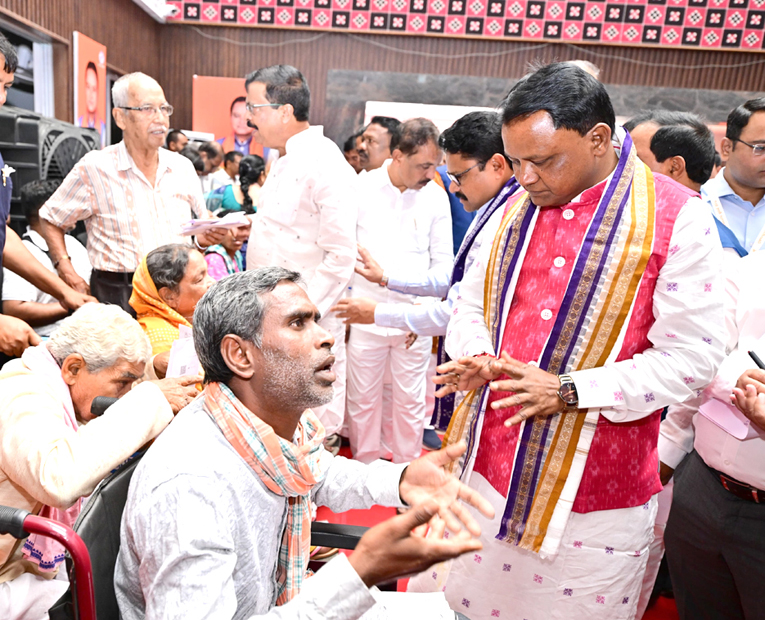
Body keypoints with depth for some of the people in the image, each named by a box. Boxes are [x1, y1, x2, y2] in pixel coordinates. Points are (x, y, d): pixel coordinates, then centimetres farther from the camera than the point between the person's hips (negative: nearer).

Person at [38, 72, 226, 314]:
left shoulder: (182, 167, 10)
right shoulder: (94, 169, -1)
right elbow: (50, 220, 9)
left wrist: (206, 238, -3)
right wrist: (70, 276, -3)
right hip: (119, 297, -3)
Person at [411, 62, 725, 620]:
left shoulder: (678, 219, -9)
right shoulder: (518, 207, 7)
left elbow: (691, 357, -10)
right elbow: (473, 303, 14)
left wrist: (570, 391, -19)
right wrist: (476, 358, -7)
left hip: (590, 490, -4)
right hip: (486, 462, 5)